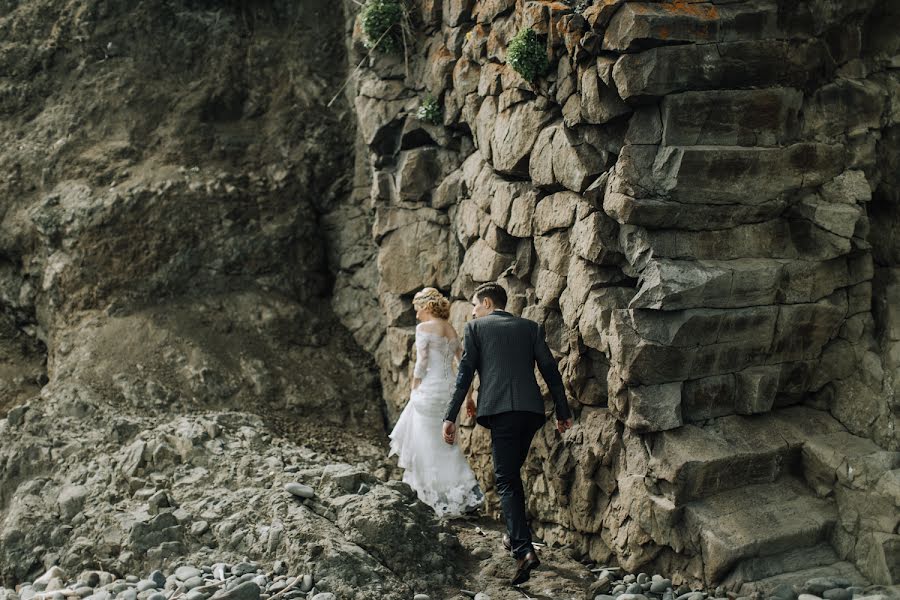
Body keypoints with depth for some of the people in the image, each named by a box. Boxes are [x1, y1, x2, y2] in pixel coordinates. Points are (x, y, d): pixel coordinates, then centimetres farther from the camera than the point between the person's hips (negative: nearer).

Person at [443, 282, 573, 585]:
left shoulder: (475, 328, 9)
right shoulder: (530, 327, 18)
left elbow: (464, 373, 1)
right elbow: (550, 369, 12)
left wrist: (450, 417, 1)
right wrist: (563, 412, 15)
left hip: (500, 410, -4)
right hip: (532, 409, 4)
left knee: (506, 480, -4)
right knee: (512, 472, 23)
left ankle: (524, 549, -18)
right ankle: (515, 535, 30)